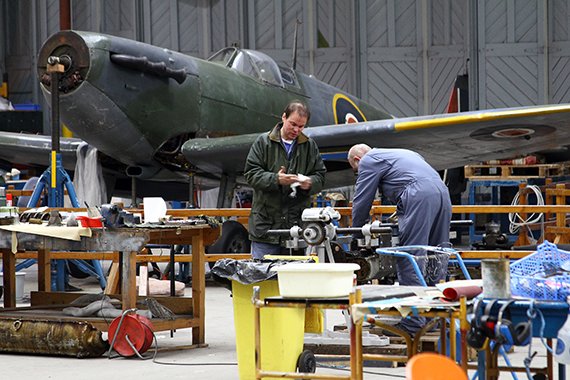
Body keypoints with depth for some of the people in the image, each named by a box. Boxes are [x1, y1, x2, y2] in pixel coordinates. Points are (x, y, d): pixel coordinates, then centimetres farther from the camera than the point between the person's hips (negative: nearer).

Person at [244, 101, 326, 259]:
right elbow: (251, 174, -3)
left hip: (298, 222, 2)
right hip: (266, 221, -2)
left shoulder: (310, 146, 12)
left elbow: (320, 176, 12)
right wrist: (276, 179, -20)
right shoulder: (263, 142, 3)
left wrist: (310, 182, -12)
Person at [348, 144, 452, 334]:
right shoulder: (401, 153, 36)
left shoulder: (368, 161, 12)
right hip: (442, 192, 8)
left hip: (419, 197, -8)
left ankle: (412, 323, -10)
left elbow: (361, 202, 10)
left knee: (410, 261, -7)